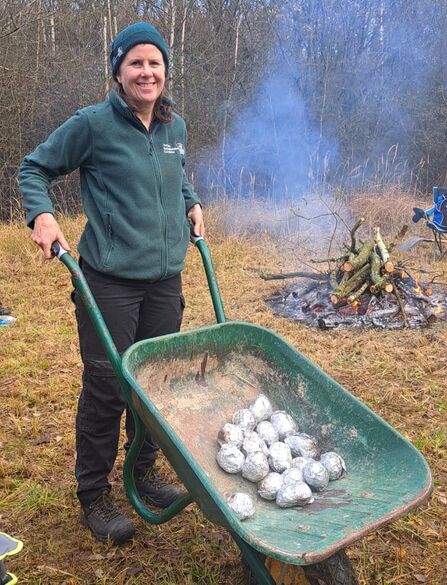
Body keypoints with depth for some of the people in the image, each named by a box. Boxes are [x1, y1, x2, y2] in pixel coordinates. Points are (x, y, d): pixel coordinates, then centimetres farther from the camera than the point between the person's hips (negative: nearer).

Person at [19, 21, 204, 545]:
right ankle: (93, 495, 22)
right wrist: (41, 214, -14)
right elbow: (34, 168, 3)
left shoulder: (175, 128, 9)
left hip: (165, 280, 6)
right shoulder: (93, 124, -7)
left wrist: (191, 203, 12)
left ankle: (144, 472, 37)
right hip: (110, 280, -5)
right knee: (106, 388, 1)